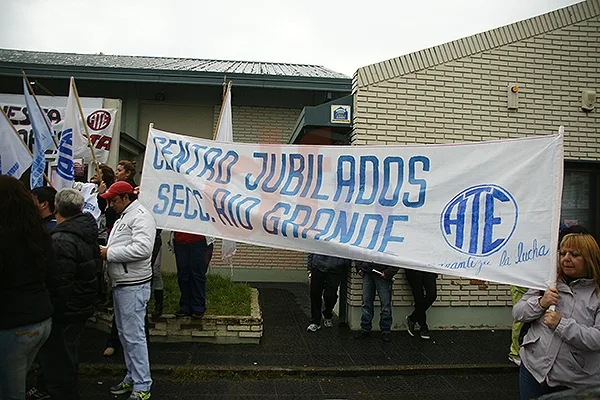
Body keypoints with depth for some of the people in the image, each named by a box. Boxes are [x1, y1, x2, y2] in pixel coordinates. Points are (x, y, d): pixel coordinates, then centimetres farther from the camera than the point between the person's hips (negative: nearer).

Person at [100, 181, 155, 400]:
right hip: (120, 284, 11)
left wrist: (110, 253, -18)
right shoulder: (123, 217, 19)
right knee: (124, 334, 17)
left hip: (133, 285, -11)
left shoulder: (140, 216, -14)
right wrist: (105, 250, 3)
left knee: (134, 336, -5)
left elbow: (143, 248, -27)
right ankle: (132, 378, 30)